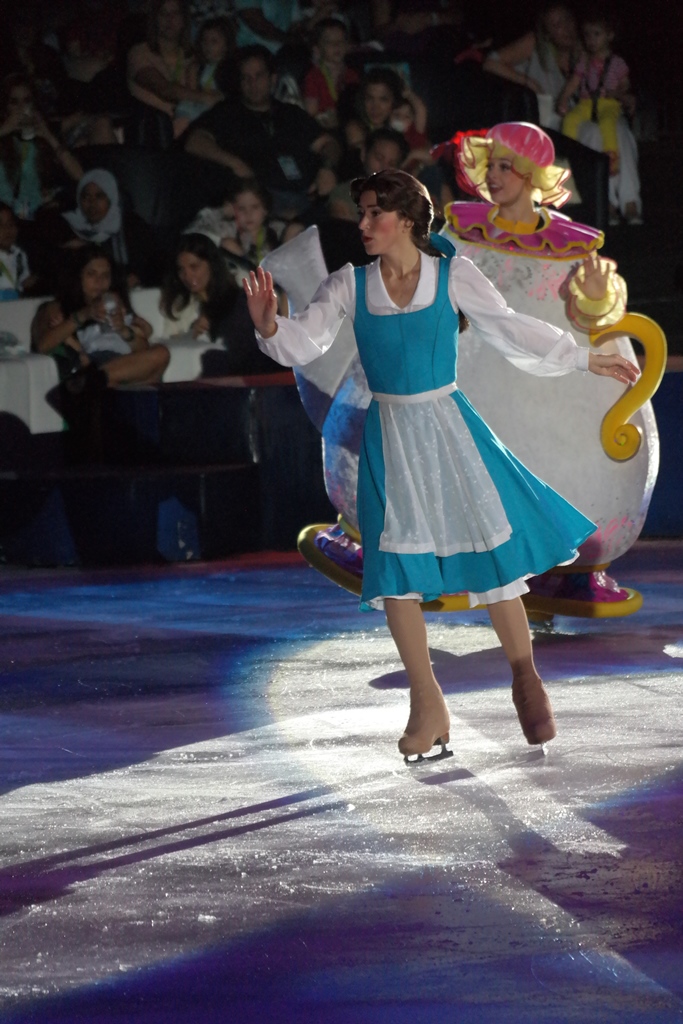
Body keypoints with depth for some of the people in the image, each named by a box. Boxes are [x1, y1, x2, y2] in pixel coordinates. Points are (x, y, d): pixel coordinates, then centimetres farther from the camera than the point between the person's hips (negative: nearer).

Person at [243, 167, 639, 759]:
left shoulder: (453, 276, -5)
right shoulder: (350, 286, -1)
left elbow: (511, 330, 3)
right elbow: (306, 343, -7)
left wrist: (587, 360, 6)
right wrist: (271, 327, -29)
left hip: (446, 423, -2)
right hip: (390, 435, 2)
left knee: (493, 551, -3)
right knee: (396, 567, 0)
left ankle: (526, 681, 17)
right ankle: (428, 705, 11)